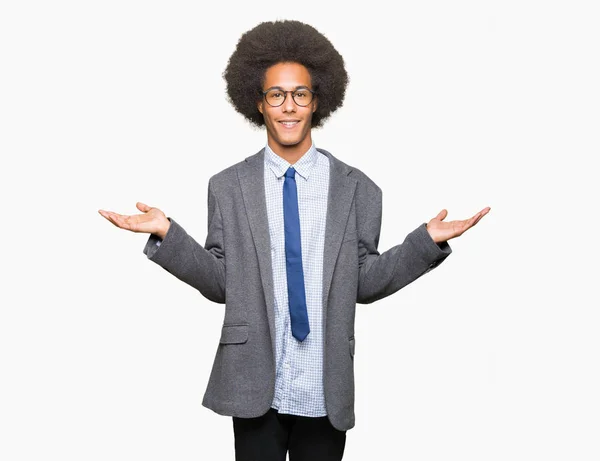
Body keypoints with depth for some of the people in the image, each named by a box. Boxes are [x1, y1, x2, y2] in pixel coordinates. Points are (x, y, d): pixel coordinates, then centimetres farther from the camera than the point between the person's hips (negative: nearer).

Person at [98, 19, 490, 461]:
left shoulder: (357, 189, 0)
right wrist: (166, 233, -11)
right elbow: (222, 282, 0)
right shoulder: (227, 188, 1)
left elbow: (363, 283, 1)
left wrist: (428, 240, -9)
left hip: (326, 391, 1)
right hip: (255, 388, 0)